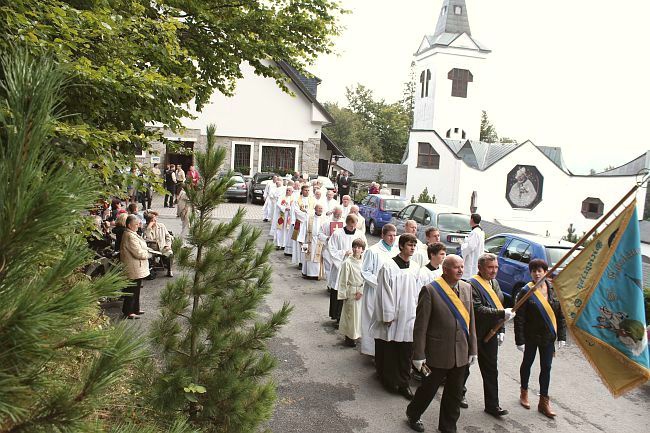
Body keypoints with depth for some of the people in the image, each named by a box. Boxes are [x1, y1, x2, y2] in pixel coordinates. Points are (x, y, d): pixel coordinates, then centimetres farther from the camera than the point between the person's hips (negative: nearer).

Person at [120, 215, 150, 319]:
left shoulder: (130, 234, 11)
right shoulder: (130, 236, -23)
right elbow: (138, 253, -24)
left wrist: (145, 253, 5)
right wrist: (147, 254, -7)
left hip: (137, 268, 11)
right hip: (134, 269, -11)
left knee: (136, 289, 20)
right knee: (132, 290, -1)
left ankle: (135, 309, 31)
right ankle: (128, 312, 9)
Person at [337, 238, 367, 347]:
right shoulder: (347, 262, -13)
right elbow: (343, 280, -8)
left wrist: (361, 291, -8)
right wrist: (343, 295, -8)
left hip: (362, 292, 4)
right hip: (351, 293, -4)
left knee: (360, 314, 10)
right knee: (351, 314, 3)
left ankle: (357, 334, 26)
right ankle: (349, 337, 17)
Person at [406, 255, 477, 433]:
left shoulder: (466, 288, 3)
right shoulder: (430, 290, -16)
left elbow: (470, 320, 8)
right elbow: (421, 325, -14)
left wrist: (472, 349, 8)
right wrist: (418, 355, -13)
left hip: (461, 354, 5)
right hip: (438, 353, -5)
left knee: (454, 393, 17)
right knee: (429, 388, 14)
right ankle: (412, 414, 40)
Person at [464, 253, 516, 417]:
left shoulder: (495, 283, 10)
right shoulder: (472, 285, -18)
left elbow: (499, 307, 17)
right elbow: (478, 310, -26)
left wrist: (501, 330, 11)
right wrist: (502, 314, -30)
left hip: (491, 334, 7)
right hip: (473, 335, -7)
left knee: (491, 370, 11)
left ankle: (492, 405, 20)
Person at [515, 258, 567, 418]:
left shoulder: (554, 290, -3)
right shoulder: (526, 292, -14)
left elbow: (561, 315, 3)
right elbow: (519, 318, -14)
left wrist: (562, 336, 0)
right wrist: (520, 340, -16)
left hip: (548, 337, 3)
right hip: (530, 336, -3)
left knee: (546, 367, 9)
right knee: (527, 363, 15)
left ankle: (544, 402, 21)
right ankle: (524, 392, 36)